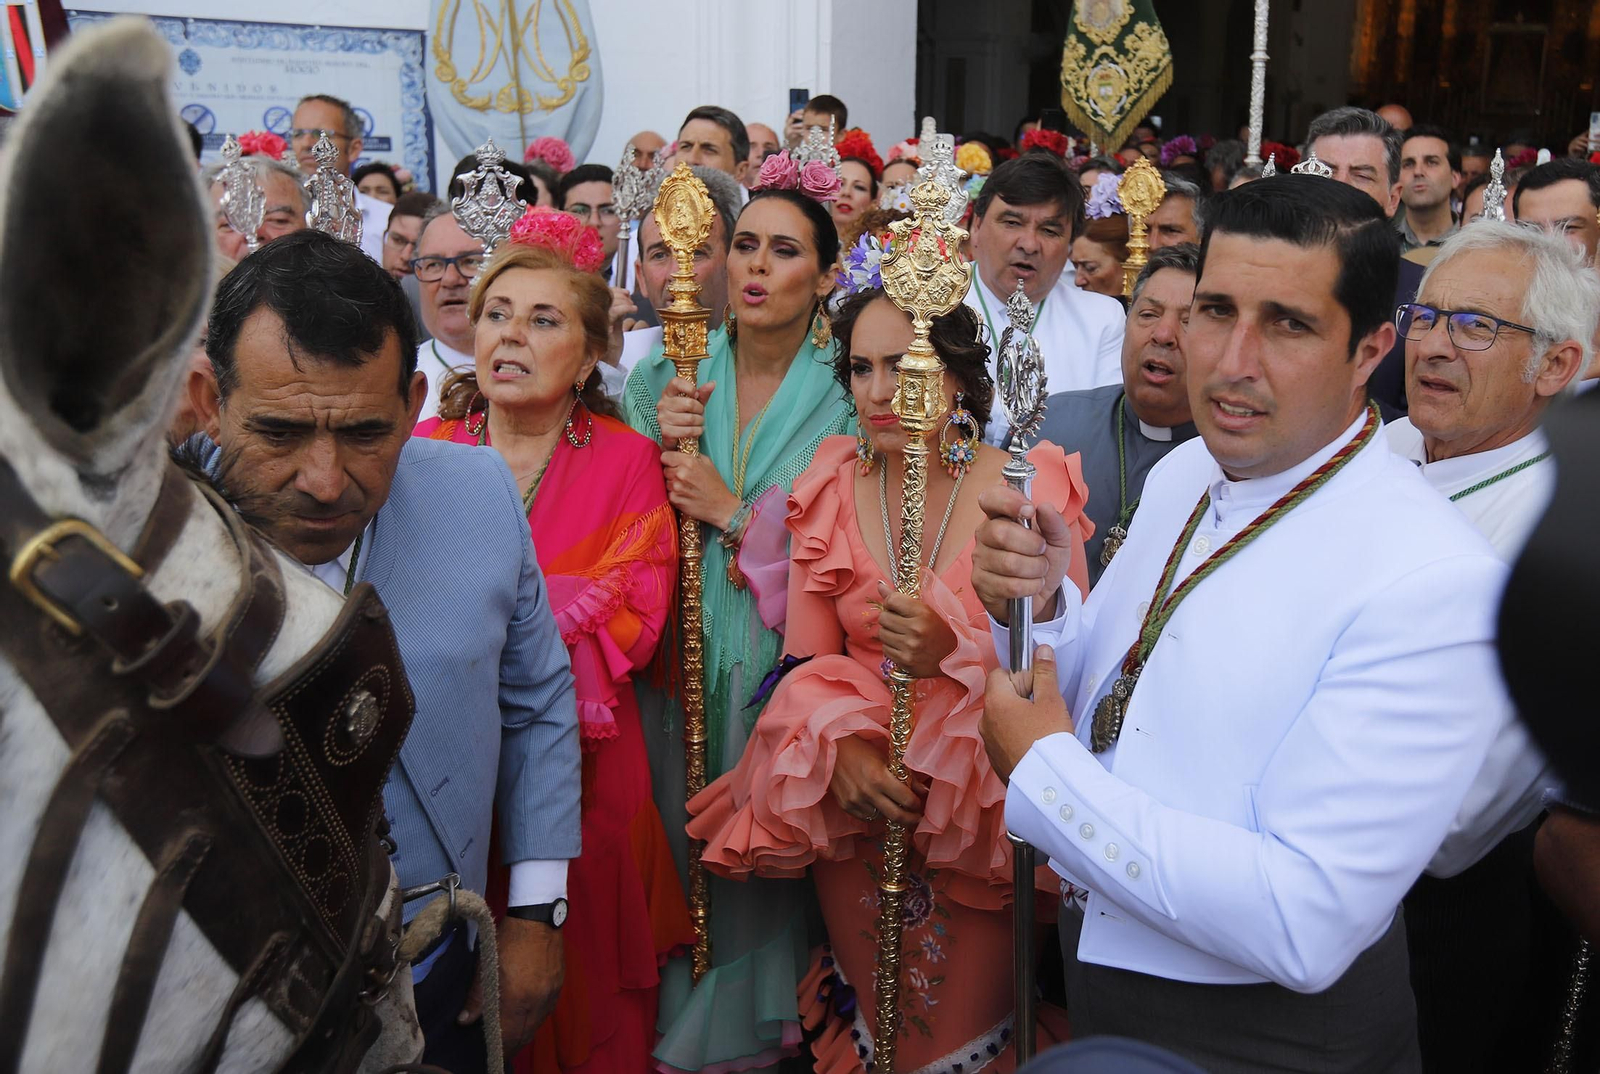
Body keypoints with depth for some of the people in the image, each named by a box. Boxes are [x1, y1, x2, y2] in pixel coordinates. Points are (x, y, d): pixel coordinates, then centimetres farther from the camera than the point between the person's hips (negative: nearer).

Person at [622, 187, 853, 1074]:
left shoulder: (845, 398, -6)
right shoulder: (668, 376, 3)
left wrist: (730, 514, -16)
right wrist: (660, 445, -13)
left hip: (778, 664, -2)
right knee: (672, 839, 11)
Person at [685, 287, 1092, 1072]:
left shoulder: (1033, 487, -8)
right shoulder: (829, 489, 1)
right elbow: (806, 662, 0)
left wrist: (956, 650, -27)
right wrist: (841, 748, -18)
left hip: (987, 798, -2)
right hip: (854, 802, 3)